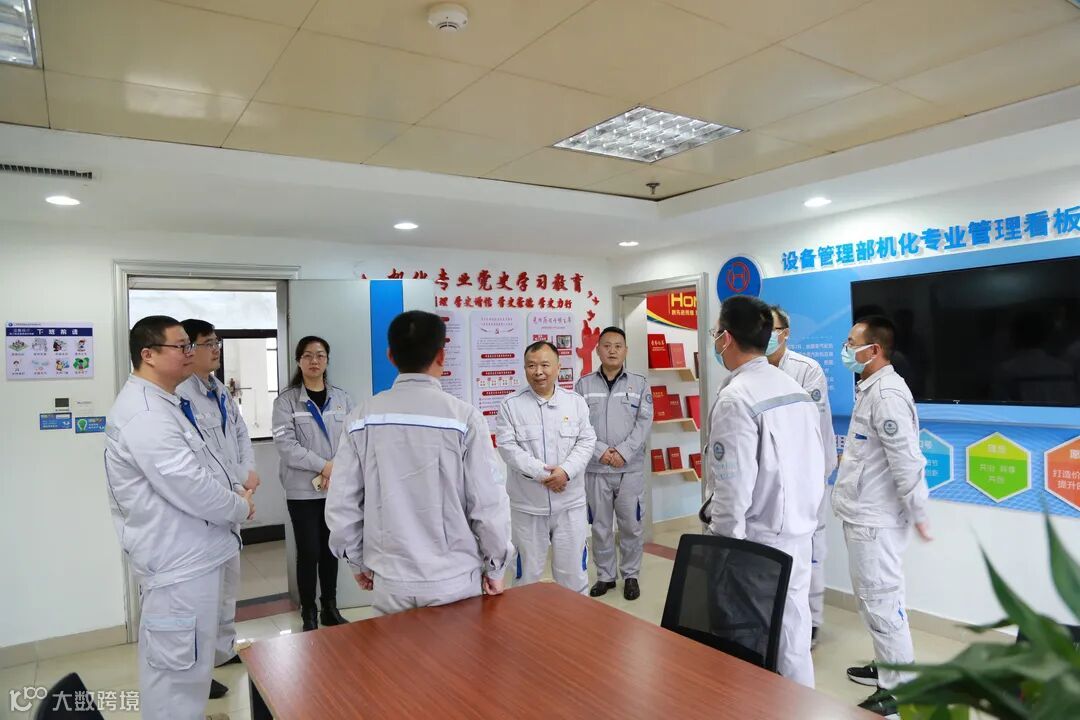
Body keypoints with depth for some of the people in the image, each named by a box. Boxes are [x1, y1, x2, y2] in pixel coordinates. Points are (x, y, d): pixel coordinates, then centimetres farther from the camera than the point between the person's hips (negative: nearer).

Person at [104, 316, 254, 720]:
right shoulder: (144, 414, -23)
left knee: (186, 663, 25)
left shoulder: (162, 404, 13)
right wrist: (241, 507, -9)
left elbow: (199, 467, 19)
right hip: (178, 559, -11)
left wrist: (236, 493, 4)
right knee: (177, 669, 2)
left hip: (189, 553, 11)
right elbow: (191, 489, -25)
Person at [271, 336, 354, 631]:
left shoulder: (342, 398, 5)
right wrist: (325, 466, -16)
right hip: (303, 490, -3)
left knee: (330, 550, 14)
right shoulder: (286, 401, -3)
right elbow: (285, 445, -12)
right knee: (309, 552, 2)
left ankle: (330, 608, 29)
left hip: (337, 488, 3)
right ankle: (309, 614, 20)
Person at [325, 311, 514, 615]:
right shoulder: (464, 416, -13)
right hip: (454, 579, -2)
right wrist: (494, 567, 4)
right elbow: (489, 501, -11)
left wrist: (358, 561, 14)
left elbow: (341, 502, -1)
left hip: (389, 580, 3)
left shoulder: (362, 417, -5)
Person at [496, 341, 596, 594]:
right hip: (527, 504, -1)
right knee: (528, 570, 11)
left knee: (572, 568, 13)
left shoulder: (576, 402, 4)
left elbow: (586, 441, 0)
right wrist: (542, 473, -18)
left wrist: (565, 471, -16)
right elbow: (508, 447, -10)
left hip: (570, 502, 2)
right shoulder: (510, 405, -3)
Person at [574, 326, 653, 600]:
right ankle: (605, 576, 25)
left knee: (630, 525, 8)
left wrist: (623, 452, -13)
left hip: (631, 468, 0)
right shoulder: (584, 385, 3)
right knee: (600, 526, 10)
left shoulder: (639, 383, 4)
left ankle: (631, 576, 24)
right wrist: (600, 451, -14)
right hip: (595, 468, 1)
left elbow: (644, 422, -3)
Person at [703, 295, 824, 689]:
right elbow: (816, 465, 11)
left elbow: (733, 486, -20)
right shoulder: (795, 389, 6)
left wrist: (722, 544, -9)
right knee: (793, 637, 17)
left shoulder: (736, 397, -18)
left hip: (759, 540, -8)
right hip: (799, 532, 8)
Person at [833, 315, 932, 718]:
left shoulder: (887, 394, -21)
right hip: (865, 514, 10)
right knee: (873, 597, 21)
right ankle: (887, 666, 35)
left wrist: (918, 514, -17)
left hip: (875, 519, -10)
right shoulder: (870, 388, 12)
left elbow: (906, 459, -22)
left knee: (881, 601, -1)